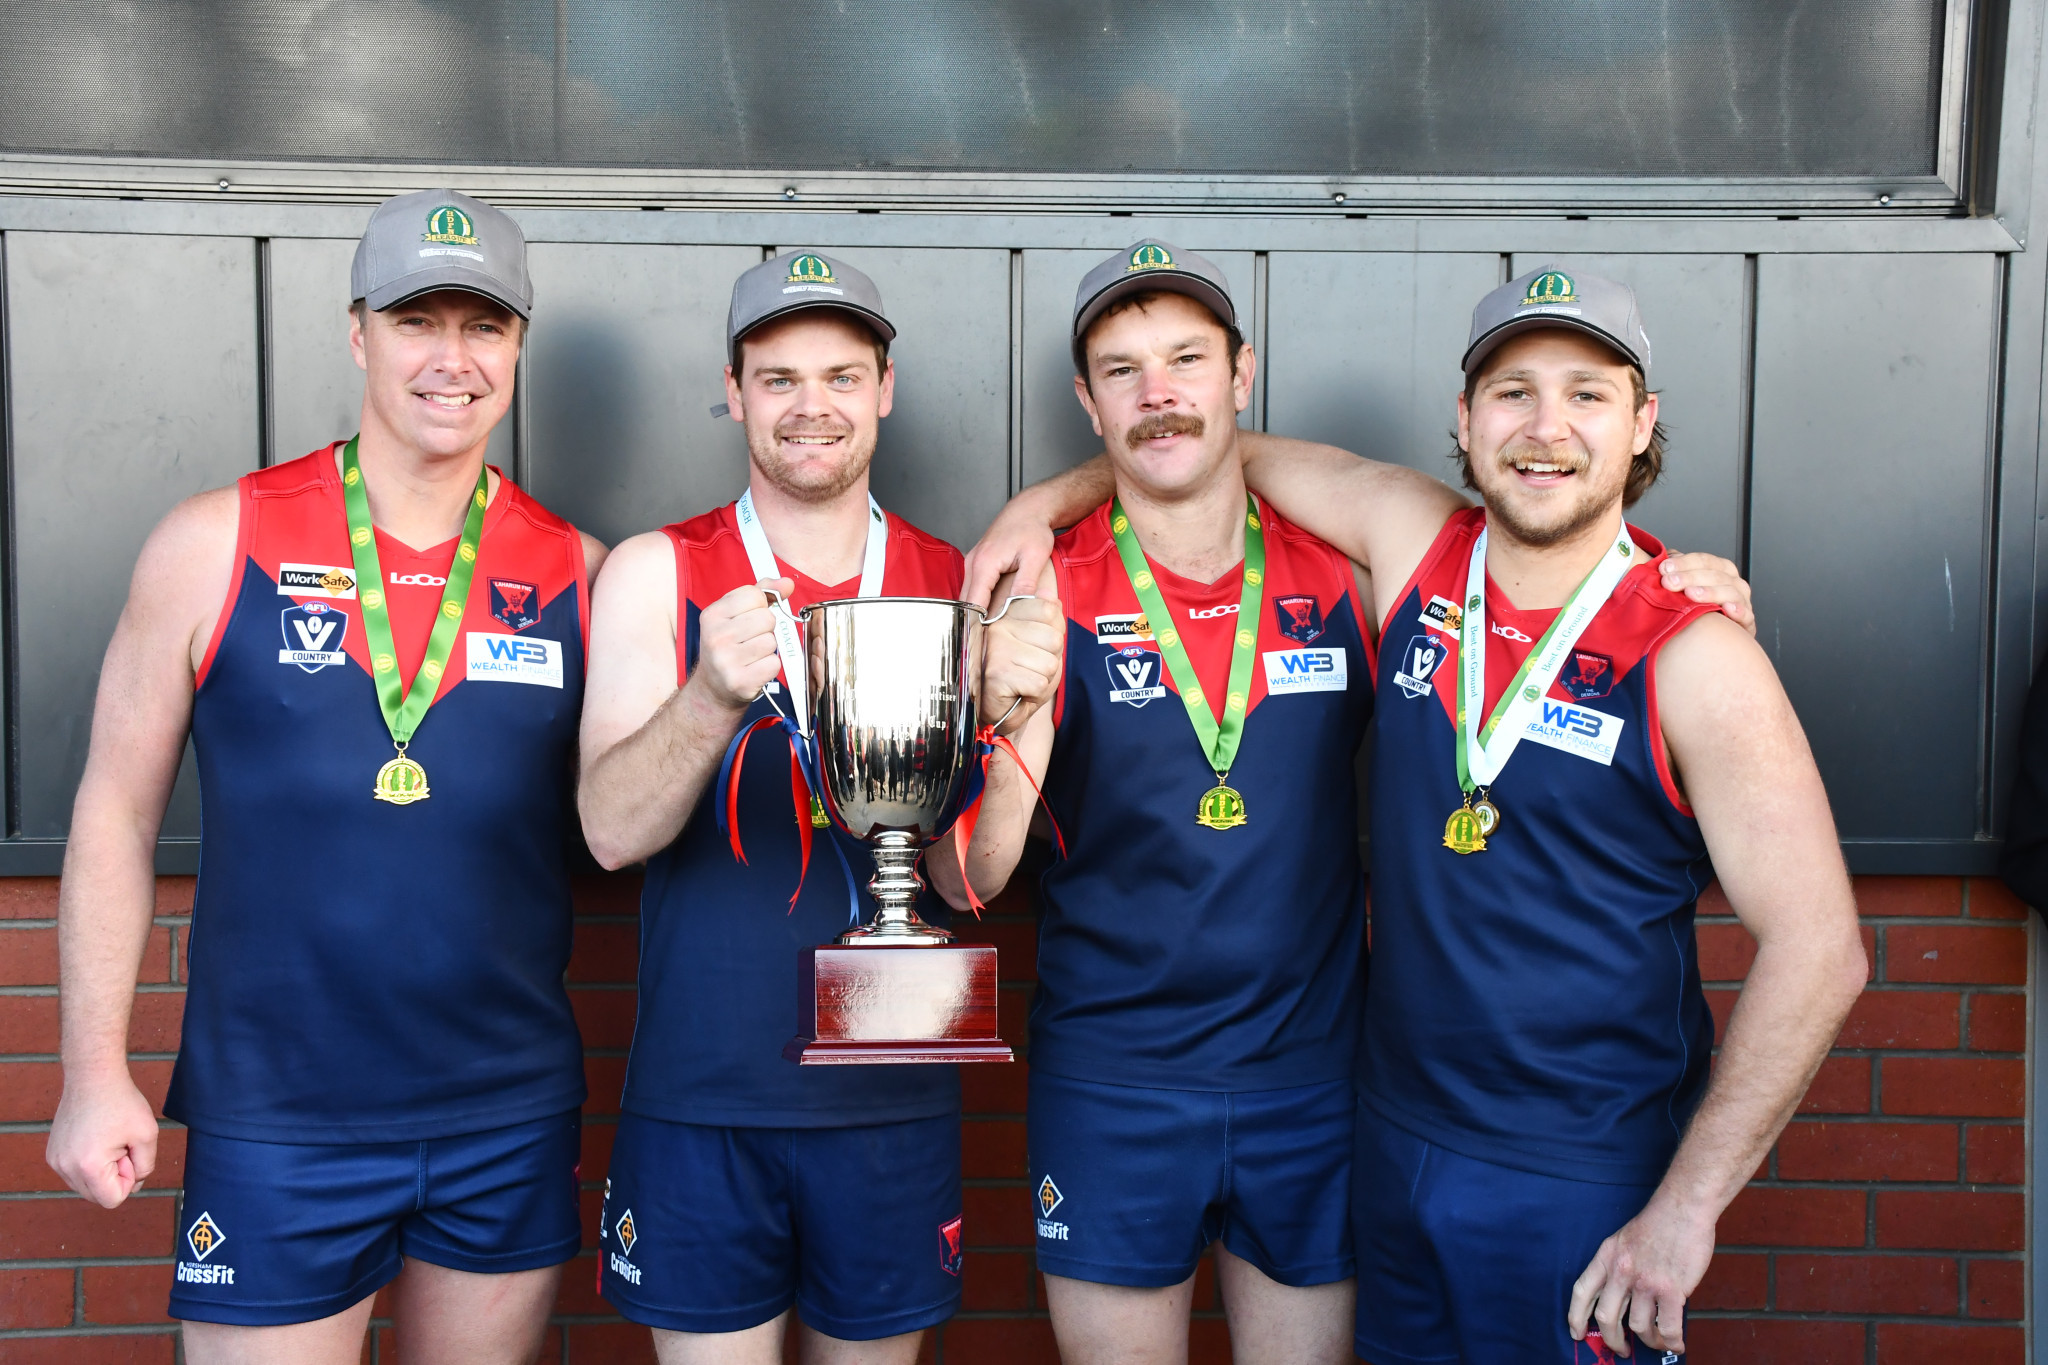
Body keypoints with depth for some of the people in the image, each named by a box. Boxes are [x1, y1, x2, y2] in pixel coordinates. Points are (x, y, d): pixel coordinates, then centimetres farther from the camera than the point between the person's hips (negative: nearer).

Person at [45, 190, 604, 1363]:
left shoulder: (576, 572, 1)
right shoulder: (219, 544, -4)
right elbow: (118, 811, 1)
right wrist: (97, 1072, -2)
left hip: (512, 1118, 2)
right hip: (272, 1121, -2)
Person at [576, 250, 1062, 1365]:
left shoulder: (953, 583, 1)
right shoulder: (657, 573, -2)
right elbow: (611, 832, -13)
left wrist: (1002, 719, -21)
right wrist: (714, 697, -30)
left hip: (895, 1097, 2)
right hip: (700, 1098, -1)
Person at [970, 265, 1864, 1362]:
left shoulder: (1694, 656, -14)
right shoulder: (1413, 542, -2)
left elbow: (1816, 950, -15)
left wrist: (1685, 1210, -15)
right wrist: (1043, 503, 4)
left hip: (1583, 1186, -4)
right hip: (1396, 1137, 4)